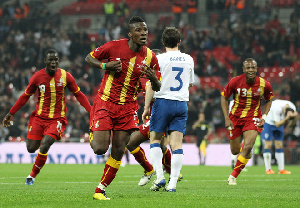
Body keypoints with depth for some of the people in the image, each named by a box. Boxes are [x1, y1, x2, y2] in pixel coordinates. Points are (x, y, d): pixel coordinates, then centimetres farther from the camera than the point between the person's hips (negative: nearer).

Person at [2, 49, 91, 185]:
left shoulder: (66, 76, -4)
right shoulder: (37, 77, -3)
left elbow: (78, 95, 7)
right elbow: (26, 96, 9)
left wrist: (91, 111, -1)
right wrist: (11, 113, 10)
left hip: (57, 119, -2)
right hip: (39, 117, 2)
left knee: (44, 147, -20)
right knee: (31, 148, -4)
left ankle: (32, 176, -1)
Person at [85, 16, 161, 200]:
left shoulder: (150, 57, -3)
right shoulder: (114, 46, -11)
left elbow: (157, 88, 5)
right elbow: (89, 58, 3)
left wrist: (154, 78, -19)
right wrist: (106, 66, -15)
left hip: (128, 108, 3)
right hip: (105, 102, -3)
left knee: (118, 153, -2)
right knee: (100, 149, -12)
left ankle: (101, 190, 12)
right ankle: (93, 134, 25)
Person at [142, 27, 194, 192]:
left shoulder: (160, 59, -7)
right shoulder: (188, 59, 7)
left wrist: (146, 107, -4)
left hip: (163, 102, -3)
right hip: (182, 103, 3)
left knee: (155, 139, 9)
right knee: (176, 144, 0)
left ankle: (159, 176, -5)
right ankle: (173, 183, -6)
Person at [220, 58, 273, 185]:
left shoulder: (264, 84, -11)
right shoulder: (235, 82, -14)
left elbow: (268, 100, 9)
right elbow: (224, 97, 0)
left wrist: (264, 117, -4)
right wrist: (227, 118, -6)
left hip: (253, 118, -1)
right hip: (236, 117, 1)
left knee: (248, 146, -21)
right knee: (235, 151, 5)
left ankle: (233, 176, -8)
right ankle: (246, 153, 46)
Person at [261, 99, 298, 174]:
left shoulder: (292, 108, -19)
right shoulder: (277, 108, -37)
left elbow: (291, 124, -11)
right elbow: (278, 124, -36)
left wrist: (294, 118, -32)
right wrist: (287, 118, -49)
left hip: (279, 123, 5)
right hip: (269, 122, -5)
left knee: (279, 145, 0)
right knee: (268, 145, -10)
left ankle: (281, 169, -2)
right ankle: (268, 169, -6)